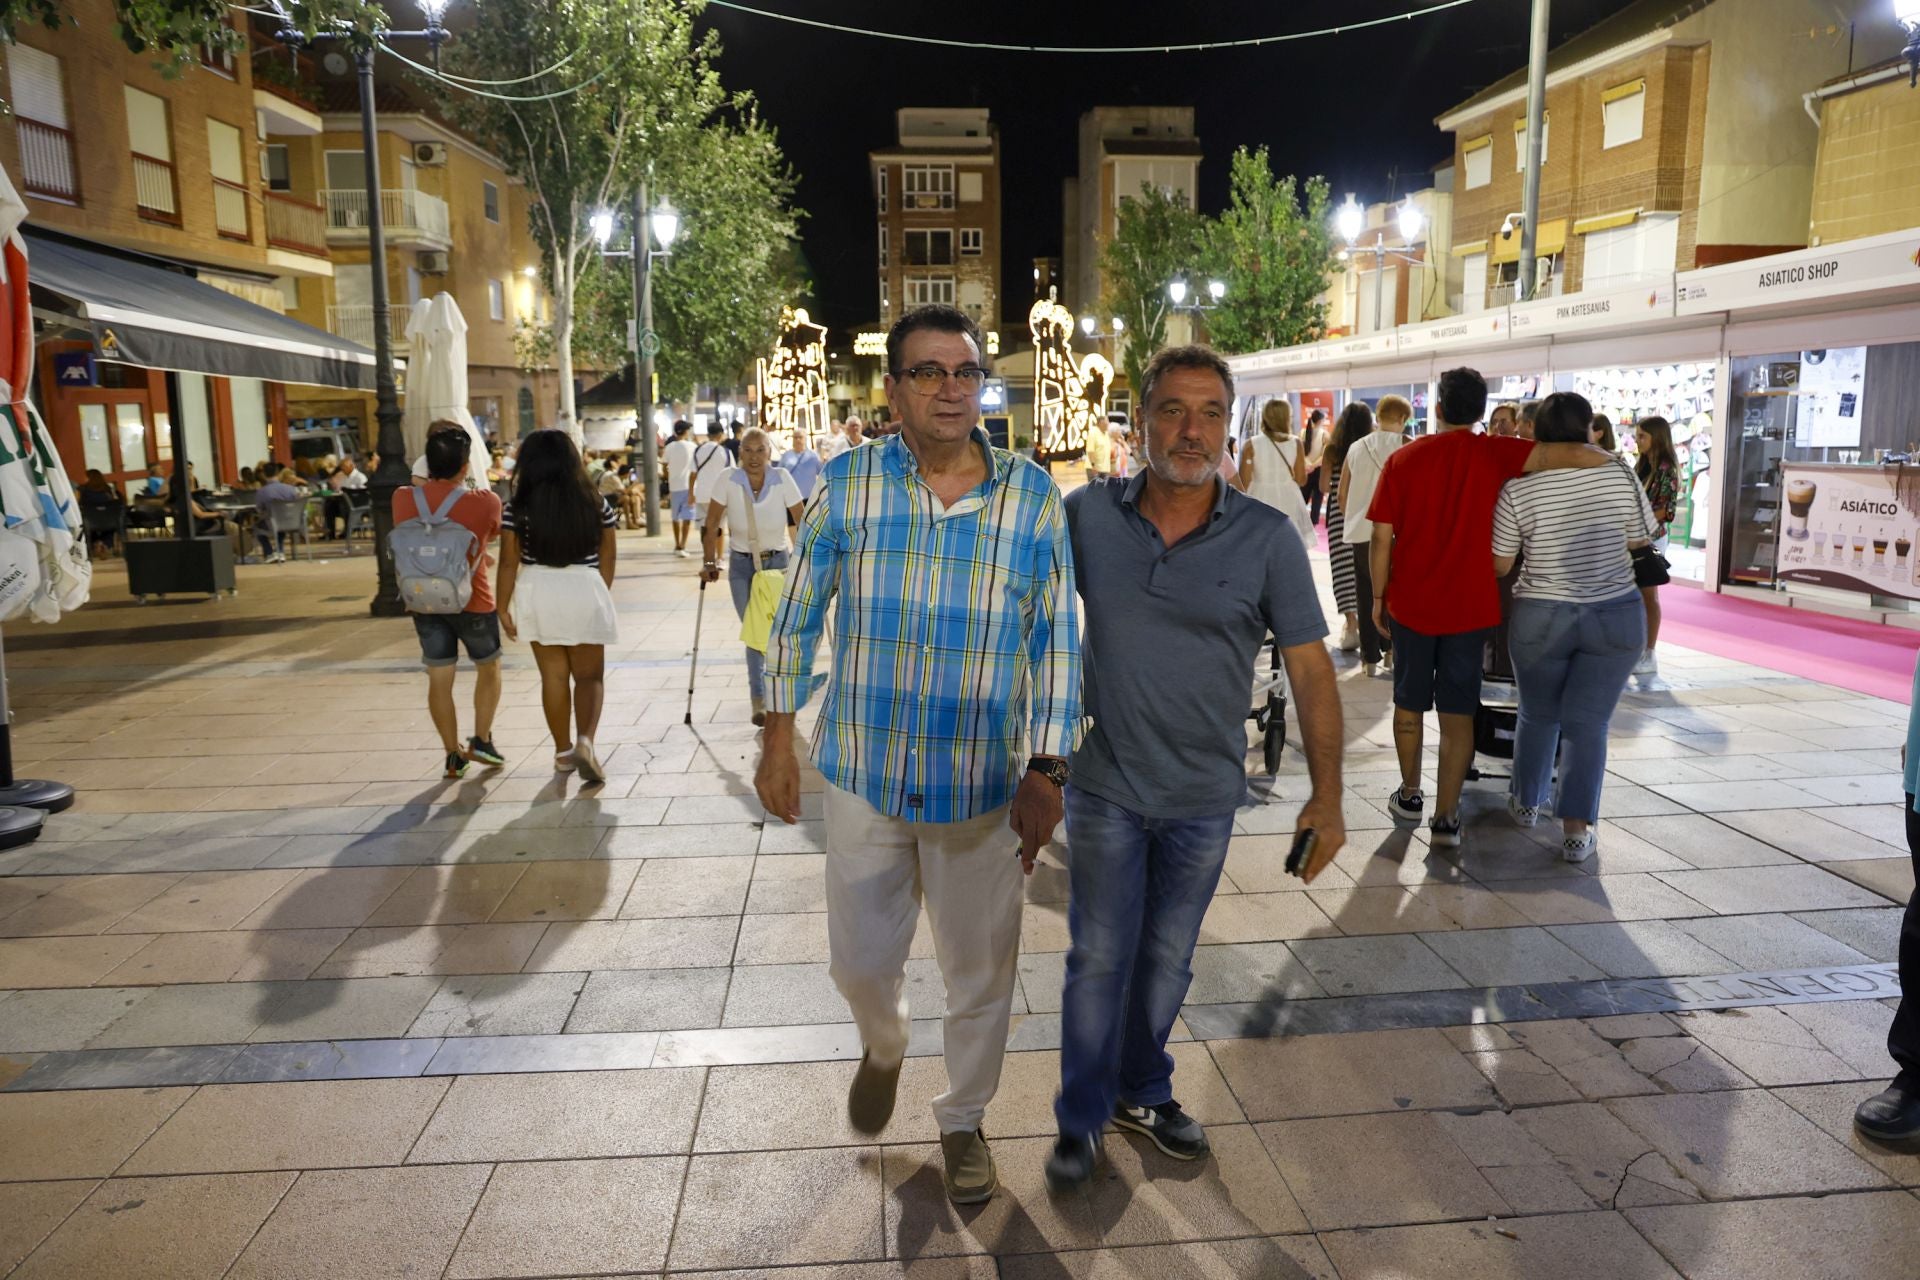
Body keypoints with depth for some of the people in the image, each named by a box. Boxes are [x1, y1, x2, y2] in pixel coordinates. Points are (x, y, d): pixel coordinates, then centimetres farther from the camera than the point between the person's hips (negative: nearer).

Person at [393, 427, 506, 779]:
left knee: (439, 678, 10)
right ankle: (481, 740, 16)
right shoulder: (484, 502, -17)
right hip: (473, 601, -2)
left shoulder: (403, 498, -8)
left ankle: (453, 755, 14)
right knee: (488, 668, 20)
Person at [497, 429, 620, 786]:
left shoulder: (518, 508, -5)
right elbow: (607, 556, 3)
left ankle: (563, 752, 22)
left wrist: (503, 607, 5)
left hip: (537, 593, 0)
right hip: (584, 590, 0)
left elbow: (509, 562, -5)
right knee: (590, 676, 8)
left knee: (553, 676, 12)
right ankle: (585, 742, -14)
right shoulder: (594, 503, -2)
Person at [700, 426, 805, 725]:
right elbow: (712, 526, -5)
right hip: (741, 566, 0)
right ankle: (759, 700, 7)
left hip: (777, 562, 0)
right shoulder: (728, 479, -11)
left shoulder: (782, 478, -12)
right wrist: (710, 563, -10)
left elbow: (802, 523, -8)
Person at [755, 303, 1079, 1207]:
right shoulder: (845, 485, -5)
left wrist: (1045, 774, -8)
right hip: (863, 773, 1)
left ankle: (963, 1119, 40)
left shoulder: (1032, 498, -6)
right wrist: (778, 742, 4)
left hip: (983, 785, 0)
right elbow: (797, 619, 4)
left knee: (979, 969, 13)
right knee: (860, 961, 14)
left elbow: (1058, 643, -3)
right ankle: (883, 1047, 50)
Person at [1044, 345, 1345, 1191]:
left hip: (1204, 797, 1)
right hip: (1106, 786, 0)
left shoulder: (1266, 538, -10)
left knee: (1167, 958, 18)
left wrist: (1326, 796, -11)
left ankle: (1143, 1092, 40)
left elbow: (1309, 666, -7)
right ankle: (1081, 1118, 27)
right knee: (1099, 957, 8)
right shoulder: (1086, 514, -8)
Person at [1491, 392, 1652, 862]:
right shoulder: (1619, 473, -6)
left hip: (1541, 618, 0)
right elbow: (1641, 539, 4)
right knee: (1588, 723, 5)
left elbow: (1499, 565, -4)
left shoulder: (1518, 488, -10)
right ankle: (1576, 828, 4)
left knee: (1538, 715, 19)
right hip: (1616, 616, 0)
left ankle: (1527, 802, 34)